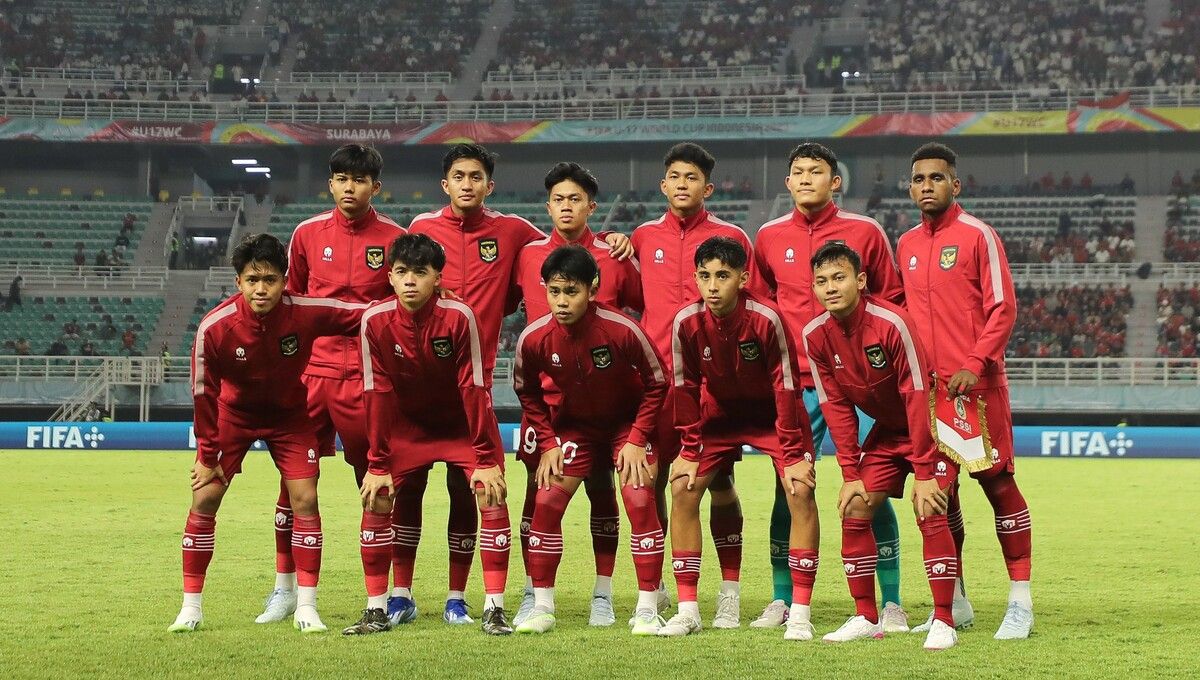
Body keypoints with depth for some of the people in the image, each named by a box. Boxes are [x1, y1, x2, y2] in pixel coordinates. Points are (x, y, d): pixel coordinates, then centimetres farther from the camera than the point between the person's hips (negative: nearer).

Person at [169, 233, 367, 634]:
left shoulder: (306, 312, -28)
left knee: (305, 498, -10)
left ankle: (306, 608, -1)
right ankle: (191, 608, 2)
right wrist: (207, 455, -11)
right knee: (205, 498, -8)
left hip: (290, 413, 1)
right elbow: (204, 392, -16)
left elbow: (364, 316, -14)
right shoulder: (214, 327, -28)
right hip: (233, 412, 0)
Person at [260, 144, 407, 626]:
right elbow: (291, 299, 15)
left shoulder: (394, 239, 0)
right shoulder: (307, 234, 6)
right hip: (311, 369, 2)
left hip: (367, 374, -2)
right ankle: (286, 589, 13)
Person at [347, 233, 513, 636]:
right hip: (405, 426, 2)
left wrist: (486, 459, -20)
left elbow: (474, 389, -21)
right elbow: (376, 395, -14)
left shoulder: (459, 318, -25)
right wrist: (377, 464, -12)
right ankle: (376, 610, 0)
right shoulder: (375, 321, -19)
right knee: (376, 498, -11)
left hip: (462, 423, -2)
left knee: (491, 495, -18)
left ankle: (494, 609, -12)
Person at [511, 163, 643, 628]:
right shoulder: (528, 255, 5)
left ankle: (602, 595, 10)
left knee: (600, 487, 2)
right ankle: (532, 594, 7)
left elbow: (645, 309, 11)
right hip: (544, 391, 1)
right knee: (537, 488, 0)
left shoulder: (614, 258, 2)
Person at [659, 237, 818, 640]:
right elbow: (686, 388, -7)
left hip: (772, 415, -3)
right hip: (719, 414, 3)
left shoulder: (766, 320, -28)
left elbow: (786, 387, -21)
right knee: (682, 489, -10)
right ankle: (688, 610, -2)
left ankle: (800, 613, -13)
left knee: (801, 490, -19)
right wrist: (689, 451, -7)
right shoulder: (687, 323, -20)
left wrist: (793, 454, -21)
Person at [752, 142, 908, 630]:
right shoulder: (769, 237, 8)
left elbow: (892, 298, 7)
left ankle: (891, 603, 4)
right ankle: (783, 600, 11)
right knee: (790, 487, 2)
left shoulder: (865, 232, 1)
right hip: (796, 383, 2)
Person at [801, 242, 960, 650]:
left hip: (931, 424, -6)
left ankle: (944, 622, -13)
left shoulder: (892, 324, -29)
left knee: (930, 513, -19)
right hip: (886, 429, 6)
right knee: (854, 510, -2)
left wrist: (924, 472, -28)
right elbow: (836, 407, -4)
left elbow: (918, 397, -27)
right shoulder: (815, 336, -11)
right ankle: (866, 618, 8)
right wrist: (850, 474, -8)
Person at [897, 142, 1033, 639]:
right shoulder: (906, 245, 15)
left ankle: (1020, 603, -1)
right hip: (925, 388, 6)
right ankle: (954, 603, 17)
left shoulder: (977, 235, -3)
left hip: (977, 385, -6)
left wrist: (975, 364, -17)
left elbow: (1004, 308, -8)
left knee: (997, 482, -5)